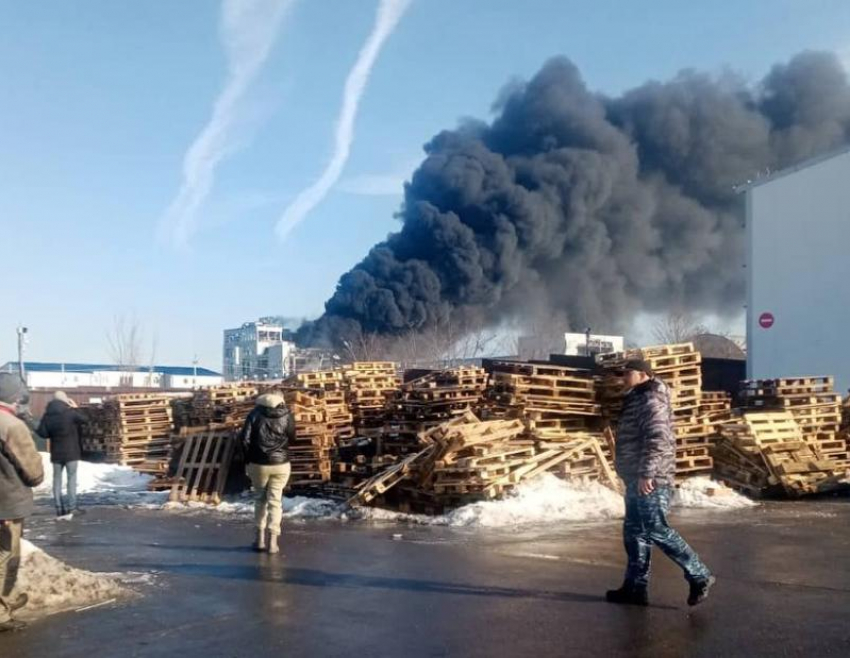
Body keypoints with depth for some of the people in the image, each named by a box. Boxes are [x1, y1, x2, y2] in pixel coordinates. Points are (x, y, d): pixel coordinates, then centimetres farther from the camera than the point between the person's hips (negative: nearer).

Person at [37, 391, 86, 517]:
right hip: (71, 451, -3)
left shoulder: (47, 415, -1)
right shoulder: (71, 412, -12)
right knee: (72, 478, 3)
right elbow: (84, 420, 4)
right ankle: (72, 506, -2)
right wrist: (75, 408, 13)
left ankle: (59, 507, 8)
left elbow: (42, 433, -4)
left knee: (57, 479, 9)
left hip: (56, 452, 3)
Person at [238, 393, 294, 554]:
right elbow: (292, 437, 10)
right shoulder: (286, 414, -1)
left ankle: (260, 538, 16)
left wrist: (247, 460, 2)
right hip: (281, 464, 0)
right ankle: (272, 541, 2)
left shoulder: (255, 413, -3)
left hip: (258, 463, 0)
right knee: (275, 501, 5)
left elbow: (244, 439, -8)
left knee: (260, 499, 16)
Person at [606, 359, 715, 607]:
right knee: (634, 532, 9)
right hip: (637, 480, 11)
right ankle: (636, 587, 13)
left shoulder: (650, 401, -14)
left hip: (650, 481, -11)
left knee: (656, 531, -8)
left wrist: (647, 474, -28)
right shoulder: (637, 400, 19)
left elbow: (657, 440, -25)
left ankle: (699, 576, 2)